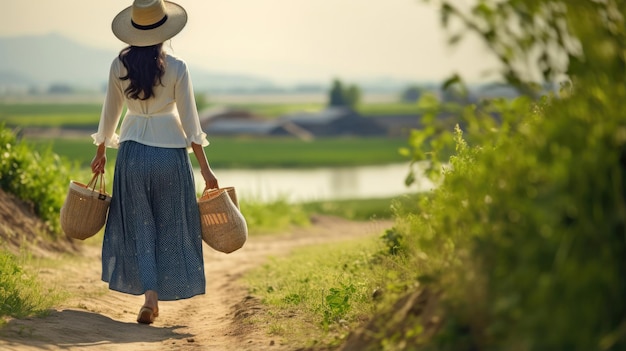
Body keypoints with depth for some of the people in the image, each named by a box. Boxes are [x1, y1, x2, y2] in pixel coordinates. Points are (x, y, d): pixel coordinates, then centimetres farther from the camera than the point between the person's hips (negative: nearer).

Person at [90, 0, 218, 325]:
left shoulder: (119, 66, -3)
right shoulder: (176, 68, -10)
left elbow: (110, 113, 8)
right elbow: (189, 120, -9)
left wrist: (100, 152, 23)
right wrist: (204, 168, -3)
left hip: (132, 150, 2)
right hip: (170, 149, -2)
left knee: (140, 225, 8)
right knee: (169, 225, 13)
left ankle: (149, 294, -6)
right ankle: (163, 292, 21)